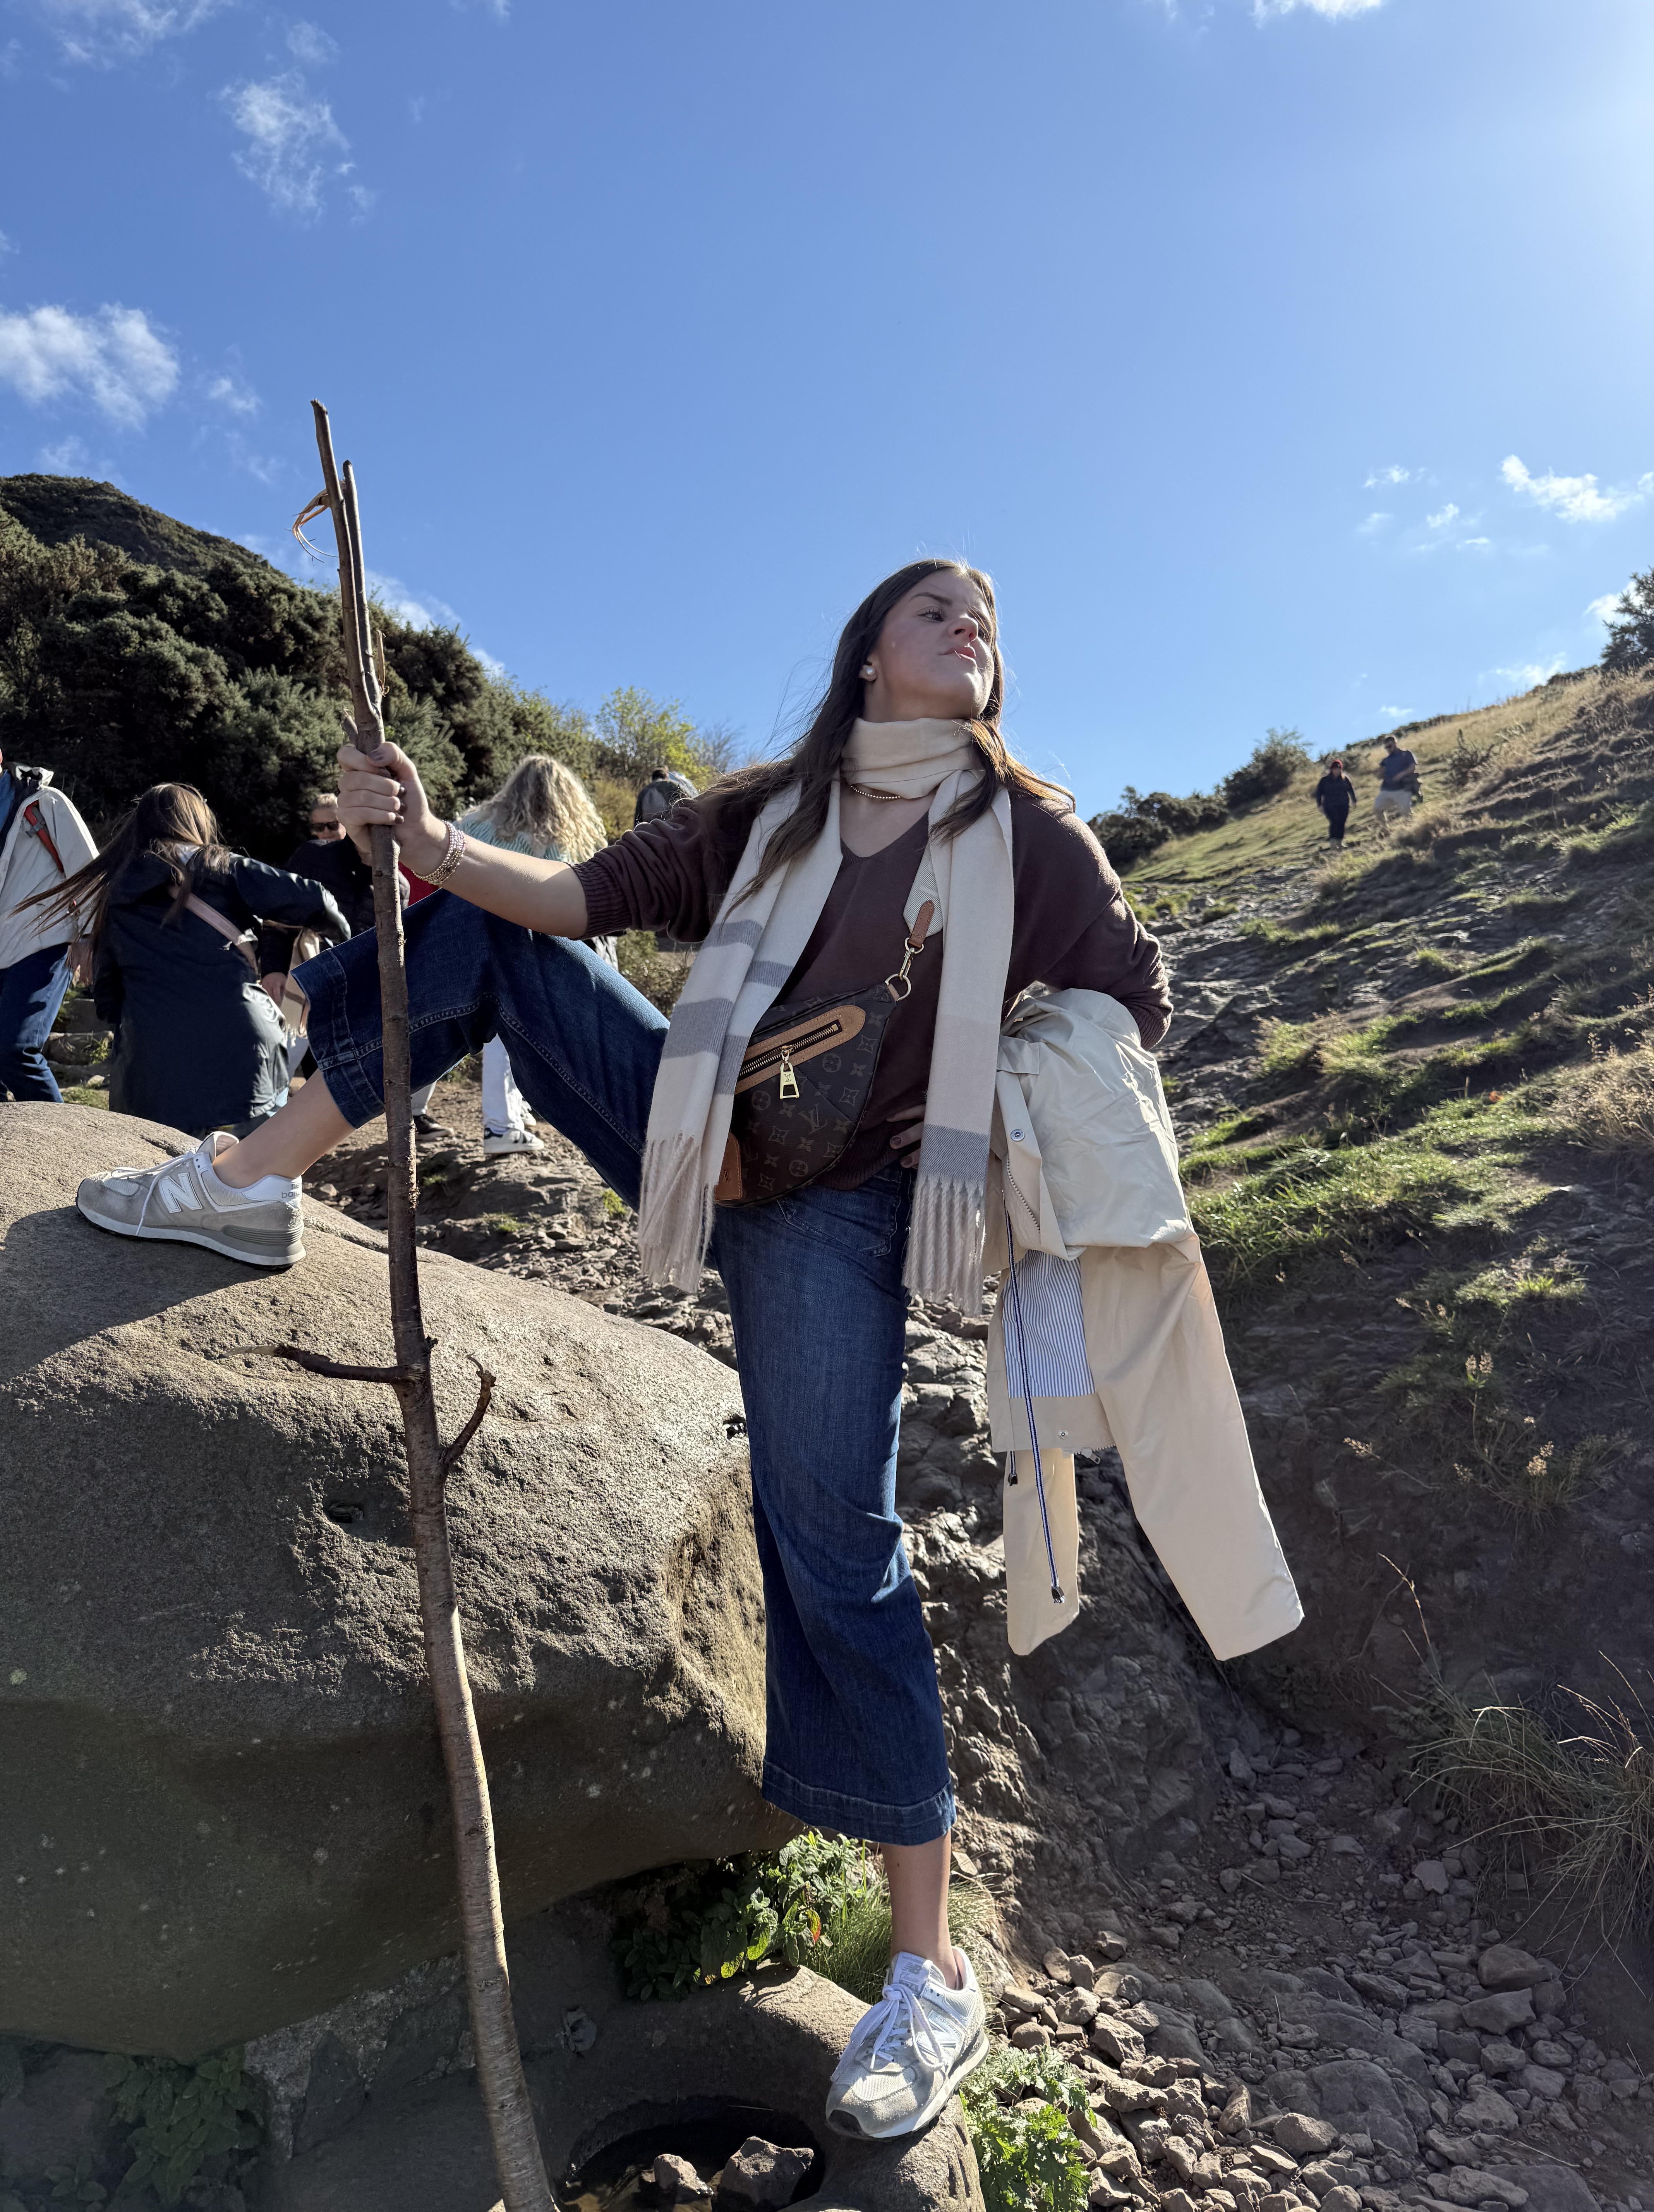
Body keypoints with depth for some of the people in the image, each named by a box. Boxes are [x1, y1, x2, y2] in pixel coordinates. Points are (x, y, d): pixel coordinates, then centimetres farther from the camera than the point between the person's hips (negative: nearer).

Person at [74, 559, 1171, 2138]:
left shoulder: (1029, 838, -1)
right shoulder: (766, 812, 4)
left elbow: (1135, 1000, 5)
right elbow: (585, 896, -4)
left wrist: (1003, 1109, -6)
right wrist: (437, 845, -21)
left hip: (836, 1208, -3)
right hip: (703, 1144, 4)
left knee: (831, 1544, -9)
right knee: (481, 936, -2)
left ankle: (930, 1975, 6)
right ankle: (254, 1185, 1)